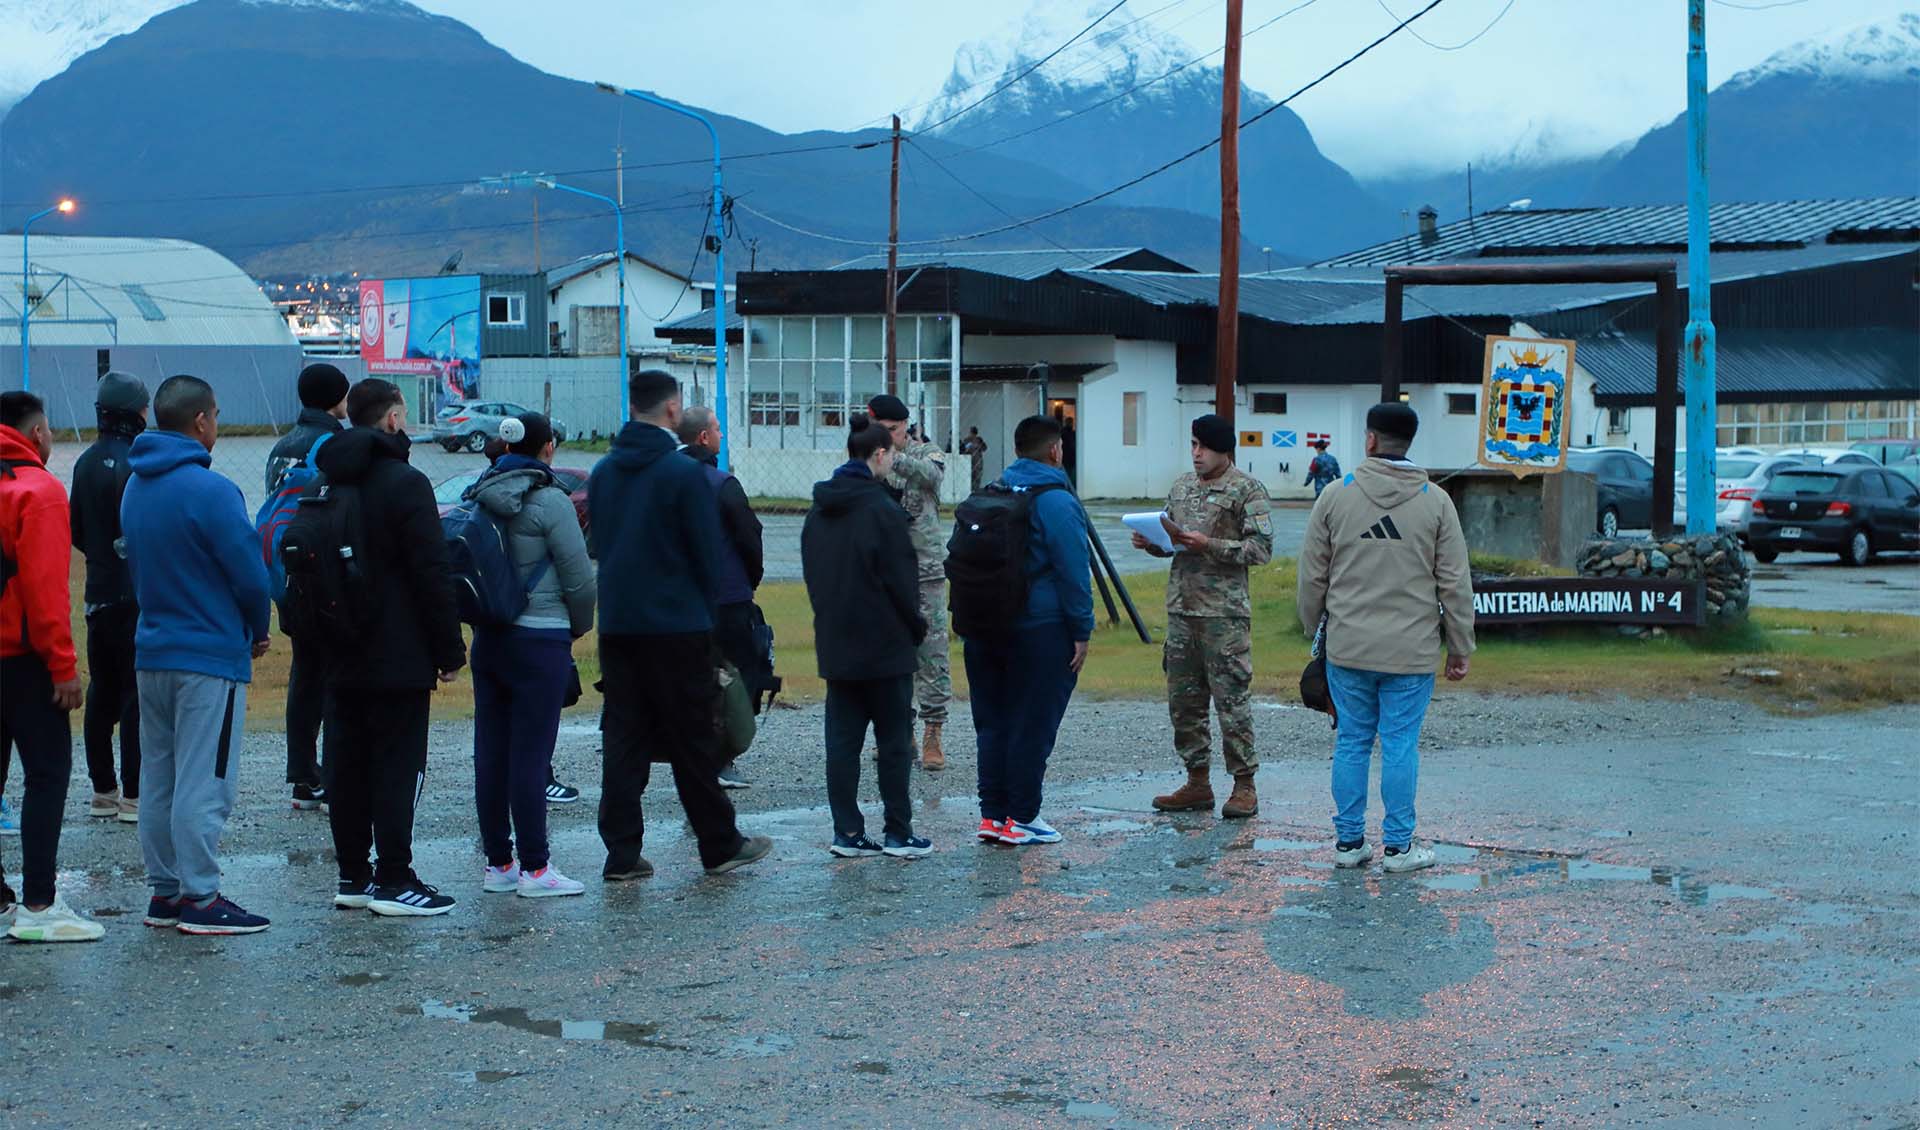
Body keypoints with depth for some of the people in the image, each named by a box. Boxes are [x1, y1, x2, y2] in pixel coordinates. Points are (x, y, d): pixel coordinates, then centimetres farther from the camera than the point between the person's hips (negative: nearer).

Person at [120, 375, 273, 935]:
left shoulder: (135, 486, 8)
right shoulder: (209, 490, -18)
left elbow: (138, 566, 14)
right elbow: (250, 573, -15)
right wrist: (258, 631, 3)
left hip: (151, 653, 8)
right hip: (210, 657, -8)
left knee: (158, 779, 13)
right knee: (204, 784, -3)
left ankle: (164, 890, 19)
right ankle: (200, 898, 0)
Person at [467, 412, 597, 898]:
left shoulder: (481, 498, 6)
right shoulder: (549, 502, -12)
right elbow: (579, 579, -10)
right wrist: (580, 625, 7)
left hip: (489, 638, 6)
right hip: (540, 640, -6)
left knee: (491, 753, 9)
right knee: (530, 754, -4)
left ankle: (497, 863, 14)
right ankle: (534, 868, -1)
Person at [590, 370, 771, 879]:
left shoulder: (603, 472, 7)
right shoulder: (683, 472, -11)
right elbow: (708, 552, -9)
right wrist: (708, 609, 2)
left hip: (616, 624, 5)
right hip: (677, 627, -5)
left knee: (622, 740, 6)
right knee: (692, 742, 3)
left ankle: (621, 852, 3)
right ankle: (720, 845, 13)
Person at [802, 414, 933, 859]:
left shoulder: (819, 510, 8)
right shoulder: (882, 509, -14)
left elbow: (811, 573, 12)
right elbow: (901, 579, -13)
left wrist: (830, 618, 16)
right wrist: (916, 627, 0)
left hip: (836, 644, 6)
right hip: (885, 644, -6)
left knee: (842, 739, 8)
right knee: (894, 740, 3)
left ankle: (847, 832, 8)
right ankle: (898, 833, 6)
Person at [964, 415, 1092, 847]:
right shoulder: (1057, 502, -11)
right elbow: (1074, 573, -13)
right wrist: (1082, 632, -8)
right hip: (1042, 629, -7)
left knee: (993, 722, 11)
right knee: (1033, 725, 0)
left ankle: (992, 815, 13)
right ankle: (1021, 819, 4)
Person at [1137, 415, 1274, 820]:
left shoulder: (1247, 490, -6)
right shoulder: (1182, 486, 15)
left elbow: (1261, 549, -12)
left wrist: (1209, 545, -20)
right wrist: (1151, 543, 0)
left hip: (1224, 611, -7)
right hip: (1181, 605, 7)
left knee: (1231, 697, -4)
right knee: (1184, 698, 9)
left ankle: (1244, 786, 3)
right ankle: (1197, 782, 18)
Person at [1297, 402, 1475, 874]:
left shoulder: (1336, 496, -1)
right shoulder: (1435, 502, -2)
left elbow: (1312, 576, 4)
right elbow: (1455, 584, -1)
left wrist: (1314, 628, 18)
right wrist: (1459, 648, 7)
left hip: (1348, 648, 1)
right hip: (1411, 651, -1)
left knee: (1351, 742, 9)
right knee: (1400, 746, 3)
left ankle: (1349, 841, 15)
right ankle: (1399, 845, 8)